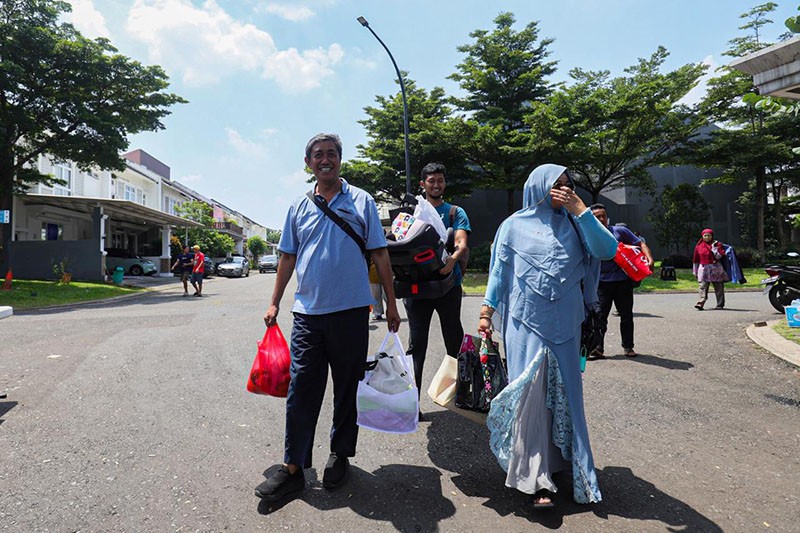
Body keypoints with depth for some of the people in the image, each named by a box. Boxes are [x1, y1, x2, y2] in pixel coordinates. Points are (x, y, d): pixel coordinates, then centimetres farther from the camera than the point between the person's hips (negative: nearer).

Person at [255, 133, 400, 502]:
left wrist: (391, 302, 0)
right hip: (307, 311, 2)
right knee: (301, 389, 2)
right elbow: (287, 257, 16)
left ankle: (340, 456, 27)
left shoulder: (361, 201, 4)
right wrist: (274, 303, 13)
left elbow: (379, 254, 3)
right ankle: (292, 467, 13)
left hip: (351, 311, -1)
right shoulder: (299, 207, 12)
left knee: (348, 388, 9)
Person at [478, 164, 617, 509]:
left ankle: (563, 462, 30)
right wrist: (486, 311, -3)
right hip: (526, 324, -2)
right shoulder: (515, 225, 4)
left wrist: (579, 208, -9)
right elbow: (498, 271, 5)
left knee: (564, 393, 10)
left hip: (565, 325, 3)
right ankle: (536, 479, 2)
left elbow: (608, 250, -7)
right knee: (530, 393, -6)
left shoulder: (574, 224, 8)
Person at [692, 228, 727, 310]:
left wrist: (714, 248, -15)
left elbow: (720, 256, -7)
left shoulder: (717, 244, 5)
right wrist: (695, 271, 13)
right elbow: (695, 260, 12)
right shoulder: (698, 246, 8)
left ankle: (720, 304, 12)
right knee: (703, 287, -9)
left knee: (718, 287, 4)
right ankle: (700, 303, -17)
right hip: (703, 269, 1)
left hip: (715, 269, -1)